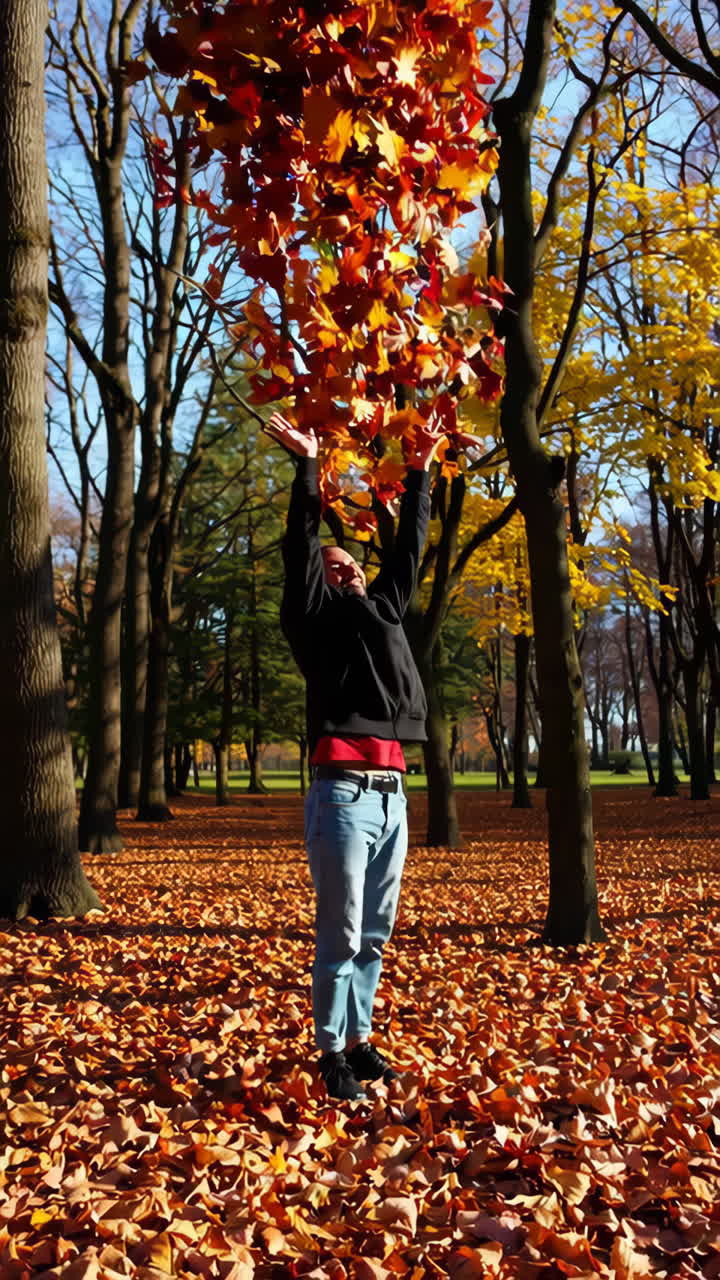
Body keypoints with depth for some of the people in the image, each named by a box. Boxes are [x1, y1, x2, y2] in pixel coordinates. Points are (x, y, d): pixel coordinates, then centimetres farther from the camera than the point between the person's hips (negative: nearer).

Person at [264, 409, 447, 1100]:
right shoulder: (315, 616, 5)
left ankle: (359, 1038, 24)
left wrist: (419, 472, 27)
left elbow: (409, 547, 24)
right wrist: (307, 466, -5)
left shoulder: (381, 609, 21)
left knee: (374, 935, 13)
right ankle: (332, 1052, 11)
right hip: (344, 792, -6)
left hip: (391, 793, 6)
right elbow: (299, 548, -3)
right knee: (340, 935, -1)